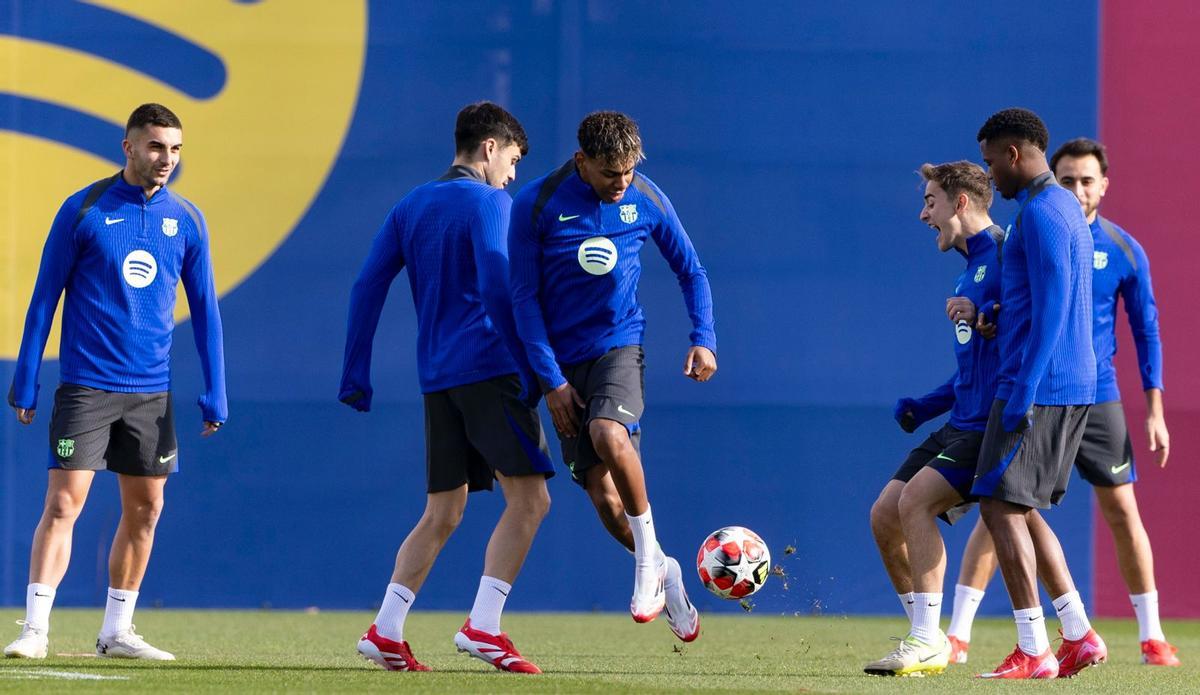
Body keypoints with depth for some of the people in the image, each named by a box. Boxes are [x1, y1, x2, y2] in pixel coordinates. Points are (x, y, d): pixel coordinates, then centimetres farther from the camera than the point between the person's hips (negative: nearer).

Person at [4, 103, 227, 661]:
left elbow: (204, 310, 11)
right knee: (64, 503, -10)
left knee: (144, 509, 7)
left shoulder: (186, 220, 6)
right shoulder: (83, 211, -5)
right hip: (86, 384, -4)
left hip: (151, 393, 4)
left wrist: (215, 394, 5)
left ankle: (117, 632, 16)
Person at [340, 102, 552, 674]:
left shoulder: (411, 207, 17)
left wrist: (356, 377, 14)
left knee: (442, 514, 12)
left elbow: (368, 287, 12)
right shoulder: (490, 203, -3)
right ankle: (482, 627, -16)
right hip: (488, 368, -7)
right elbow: (497, 286, -16)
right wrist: (530, 366, -14)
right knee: (529, 498, -6)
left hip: (436, 379, 7)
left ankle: (385, 632, 2)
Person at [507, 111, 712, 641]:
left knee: (608, 433, -32)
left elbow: (690, 270, 12)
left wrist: (703, 339, -2)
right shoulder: (536, 205, -9)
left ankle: (649, 554, -15)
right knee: (602, 495, -3)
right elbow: (524, 297, -5)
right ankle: (661, 571, 23)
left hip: (618, 347, -1)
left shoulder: (646, 200, -2)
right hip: (565, 360, 1)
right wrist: (551, 380, -10)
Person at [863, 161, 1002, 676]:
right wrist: (924, 407, 15)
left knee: (916, 499, -22)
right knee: (884, 516, 4)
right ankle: (929, 641, 12)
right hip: (961, 423, 10)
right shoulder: (968, 273, 21)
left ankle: (926, 644, -20)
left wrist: (984, 317, -28)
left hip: (995, 423, -10)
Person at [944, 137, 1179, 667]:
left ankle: (1152, 638, 12)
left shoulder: (1123, 251, 1)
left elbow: (1145, 330, 6)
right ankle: (957, 636, -3)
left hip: (1097, 400, 0)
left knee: (1122, 511, 1)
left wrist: (1155, 411, 2)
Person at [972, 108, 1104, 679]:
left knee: (1002, 506, -7)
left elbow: (1050, 310, -20)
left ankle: (1033, 652, -9)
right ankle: (1079, 637, 13)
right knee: (1020, 509, 15)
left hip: (1039, 388, -10)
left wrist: (1021, 395, -21)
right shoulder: (1065, 206, 17)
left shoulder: (1040, 214, -15)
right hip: (1074, 388, 10)